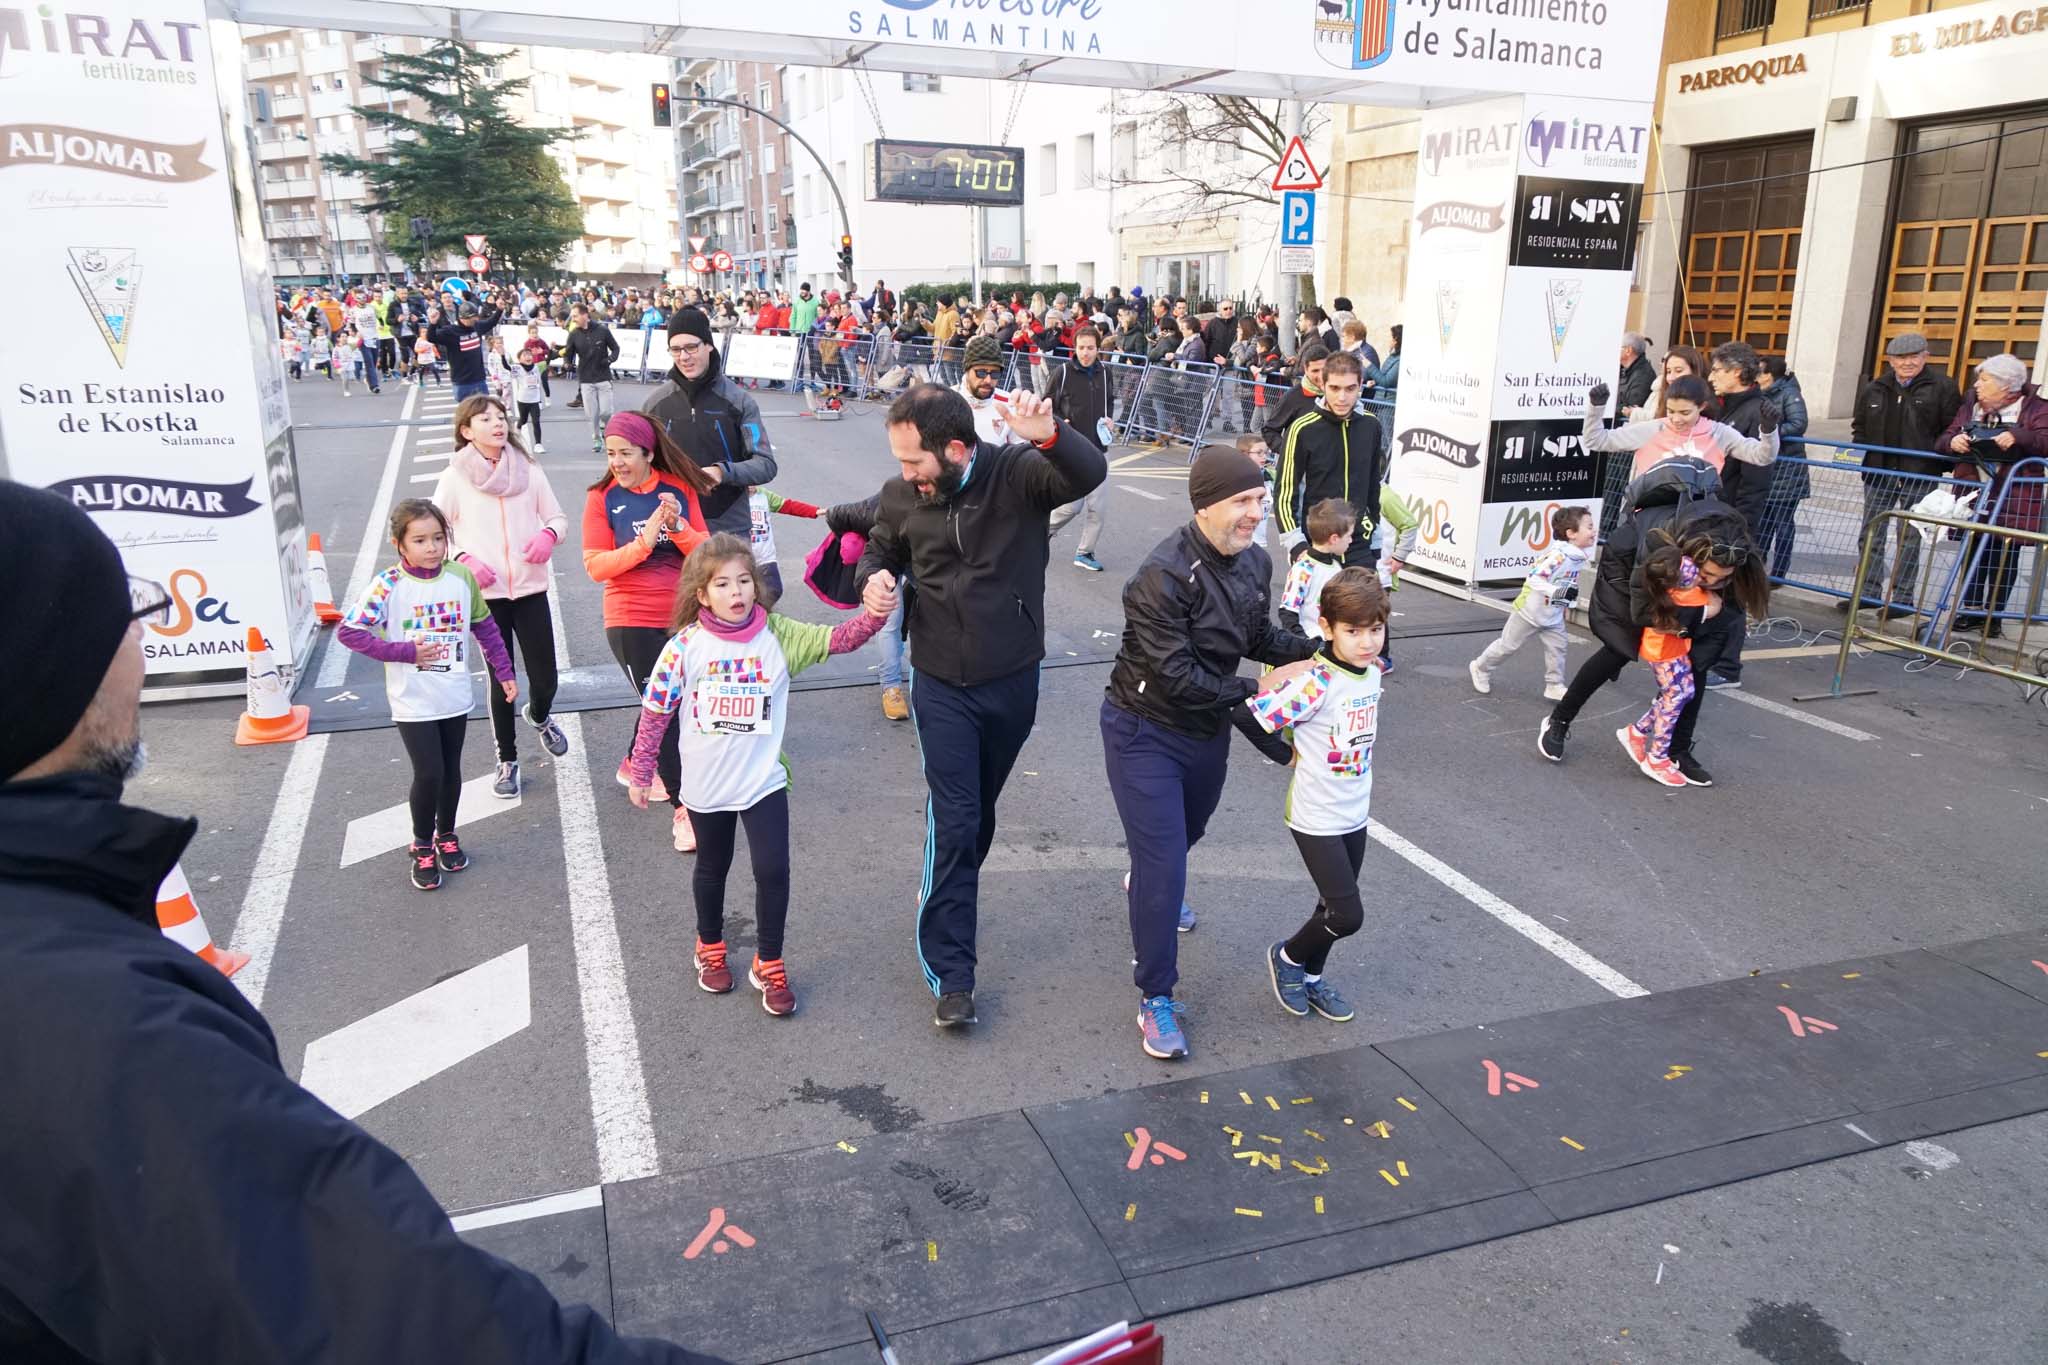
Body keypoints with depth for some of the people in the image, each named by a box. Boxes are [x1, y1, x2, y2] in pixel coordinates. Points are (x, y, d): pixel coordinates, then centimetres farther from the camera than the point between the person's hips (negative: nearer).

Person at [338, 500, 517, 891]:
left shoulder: (462, 577, -3)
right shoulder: (388, 586, -14)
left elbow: (485, 627, 8)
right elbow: (348, 632, -14)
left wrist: (505, 673, 8)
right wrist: (404, 652, -18)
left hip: (455, 698, 4)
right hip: (412, 703, -3)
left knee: (451, 770, 14)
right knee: (429, 773, -6)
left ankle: (446, 835, 36)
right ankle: (422, 847, 17)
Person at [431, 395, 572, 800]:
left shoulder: (529, 470, 2)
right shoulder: (455, 477, -3)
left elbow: (558, 517, 10)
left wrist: (549, 534, -11)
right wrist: (463, 559, -12)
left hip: (531, 590, 1)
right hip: (485, 594, -1)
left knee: (546, 679, 3)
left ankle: (539, 716, 40)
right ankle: (507, 759, 24)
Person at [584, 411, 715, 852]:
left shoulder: (680, 488, 0)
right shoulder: (602, 498, -6)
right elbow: (595, 566, -12)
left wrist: (678, 526, -20)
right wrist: (644, 543, -23)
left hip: (681, 617, 3)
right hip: (632, 623, -3)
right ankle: (682, 809, 4)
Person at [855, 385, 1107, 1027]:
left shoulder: (1019, 473, -16)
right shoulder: (901, 495, -7)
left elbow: (1090, 474, -34)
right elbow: (880, 549, 12)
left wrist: (1049, 436, -53)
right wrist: (873, 576, -11)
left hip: (1012, 679, 0)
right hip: (942, 685, 0)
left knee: (979, 809, 20)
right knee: (954, 819, -5)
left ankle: (949, 898, 47)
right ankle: (949, 973, 4)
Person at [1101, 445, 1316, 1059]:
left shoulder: (1256, 562, -6)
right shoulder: (1164, 576, -30)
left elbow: (1258, 637, 9)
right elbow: (1176, 678, -30)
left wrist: (1316, 649, -8)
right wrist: (1258, 691, -23)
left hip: (1209, 728, 8)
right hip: (1145, 731, -7)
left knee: (1187, 830, 31)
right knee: (1164, 866, -10)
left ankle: (1150, 881, 66)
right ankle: (1156, 1001, 6)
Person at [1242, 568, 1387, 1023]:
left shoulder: (1373, 673, -1)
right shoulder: (1315, 683, -25)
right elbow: (1253, 717, -25)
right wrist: (1290, 755, -10)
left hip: (1355, 814, 7)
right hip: (1317, 819, -7)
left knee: (1335, 907, 18)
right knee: (1347, 916, -5)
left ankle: (1310, 977, 40)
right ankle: (1287, 957, 21)